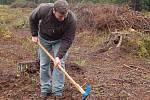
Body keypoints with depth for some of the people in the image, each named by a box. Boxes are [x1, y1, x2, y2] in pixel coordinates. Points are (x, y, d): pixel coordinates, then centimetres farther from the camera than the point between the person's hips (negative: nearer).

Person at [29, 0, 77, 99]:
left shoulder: (72, 19, -36)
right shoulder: (43, 9, -35)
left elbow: (67, 40, -28)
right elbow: (32, 18, -11)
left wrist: (59, 56, -32)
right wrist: (34, 34, -8)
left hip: (60, 40, -1)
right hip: (44, 38, 1)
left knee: (59, 63, -7)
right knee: (44, 64, 4)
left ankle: (57, 91, 6)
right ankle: (45, 89, 19)